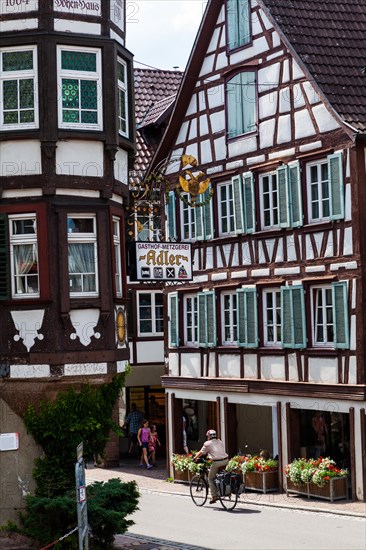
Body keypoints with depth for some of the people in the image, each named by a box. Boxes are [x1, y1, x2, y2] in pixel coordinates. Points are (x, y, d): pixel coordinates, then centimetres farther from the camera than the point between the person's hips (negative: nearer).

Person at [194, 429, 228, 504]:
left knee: (211, 479, 10)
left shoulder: (207, 443, 6)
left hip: (217, 462, -5)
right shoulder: (220, 442, 21)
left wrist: (195, 458, 28)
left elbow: (201, 453, 11)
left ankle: (214, 496, 4)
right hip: (225, 461, 5)